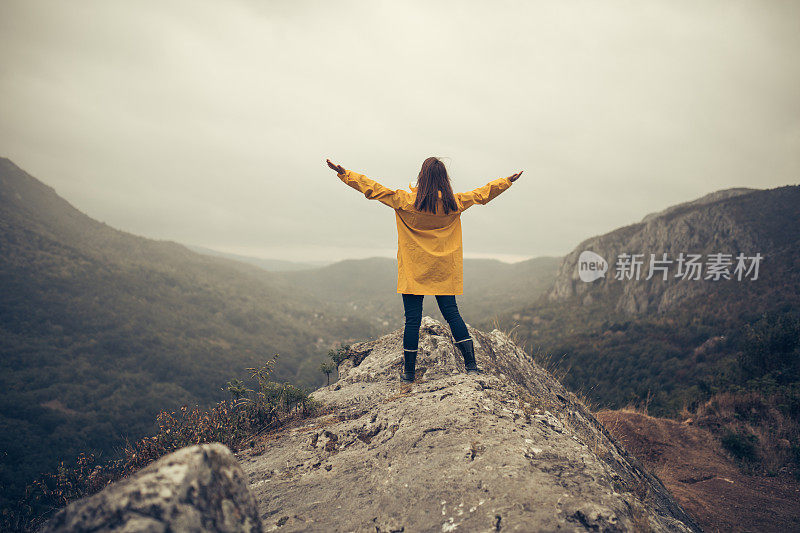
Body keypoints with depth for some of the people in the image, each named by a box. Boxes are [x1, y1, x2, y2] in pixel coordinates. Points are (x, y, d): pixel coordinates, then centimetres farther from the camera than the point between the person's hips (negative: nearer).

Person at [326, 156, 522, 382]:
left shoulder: (407, 200, -9)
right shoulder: (454, 203, 0)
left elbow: (374, 189, -5)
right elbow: (482, 193, 14)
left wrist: (344, 173, 3)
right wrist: (508, 181, 31)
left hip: (414, 270, -2)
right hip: (444, 271, 2)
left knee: (412, 319, 3)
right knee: (452, 314, 9)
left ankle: (409, 370, 12)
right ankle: (471, 363, 8)